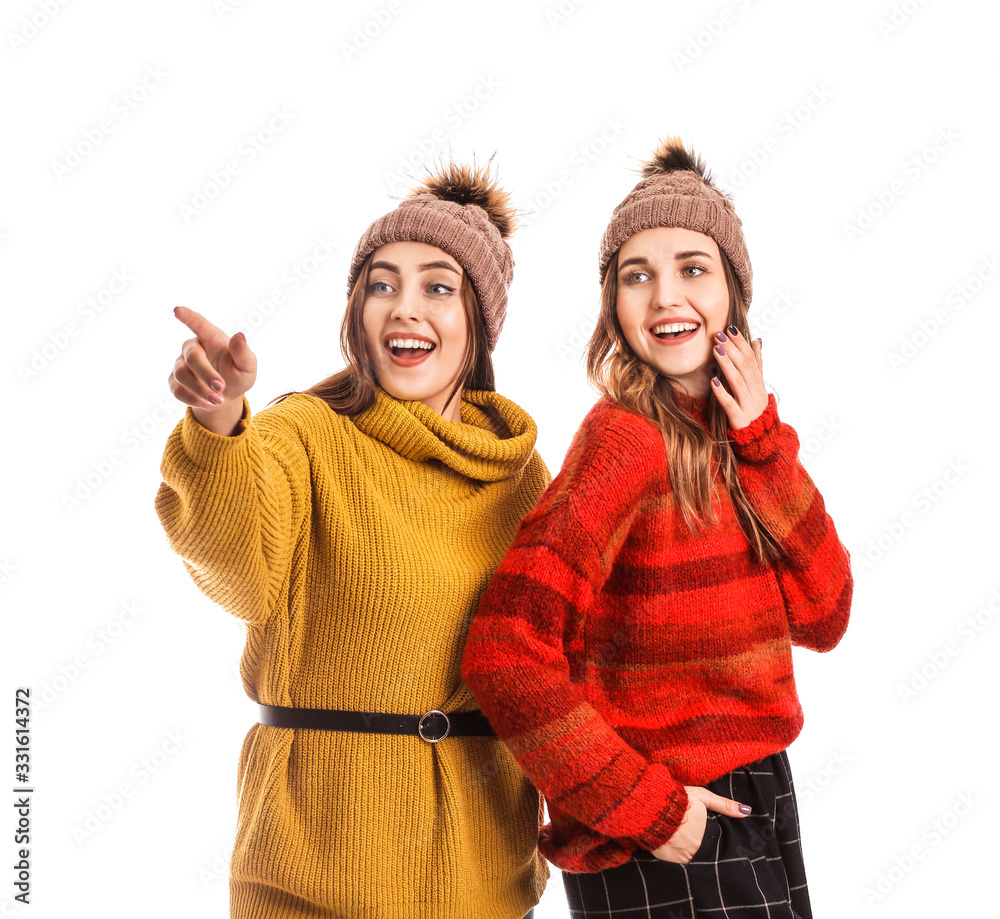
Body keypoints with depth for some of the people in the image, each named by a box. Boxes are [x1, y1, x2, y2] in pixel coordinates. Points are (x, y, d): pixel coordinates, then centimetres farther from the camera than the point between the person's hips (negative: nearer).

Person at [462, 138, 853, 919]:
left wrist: (762, 443, -10)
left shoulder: (730, 435, 4)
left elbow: (823, 619, -2)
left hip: (755, 796, 8)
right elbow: (506, 656, -24)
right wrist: (646, 809, -19)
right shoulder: (629, 439, -18)